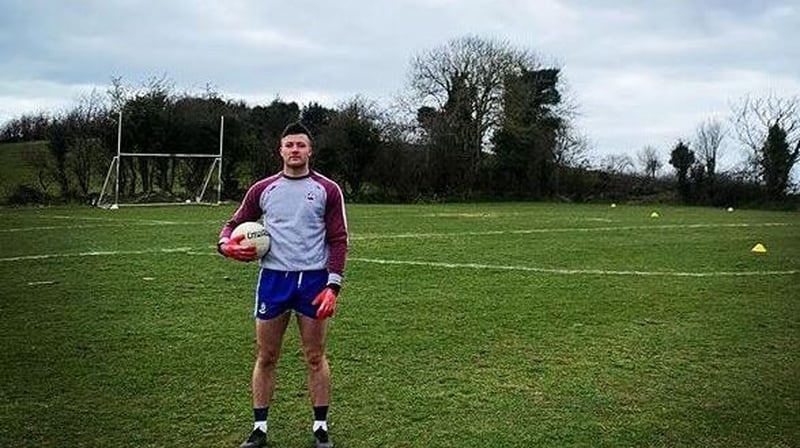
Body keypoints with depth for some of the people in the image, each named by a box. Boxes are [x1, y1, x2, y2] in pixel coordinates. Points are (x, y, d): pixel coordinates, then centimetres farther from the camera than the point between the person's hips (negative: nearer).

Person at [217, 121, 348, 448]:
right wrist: (226, 243, -8)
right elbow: (236, 223, 16)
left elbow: (338, 240, 0)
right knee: (266, 357, 8)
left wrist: (333, 286, -9)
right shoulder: (262, 189, 6)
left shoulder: (327, 190, 1)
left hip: (314, 280, -2)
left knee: (315, 358, 6)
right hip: (272, 278, 2)